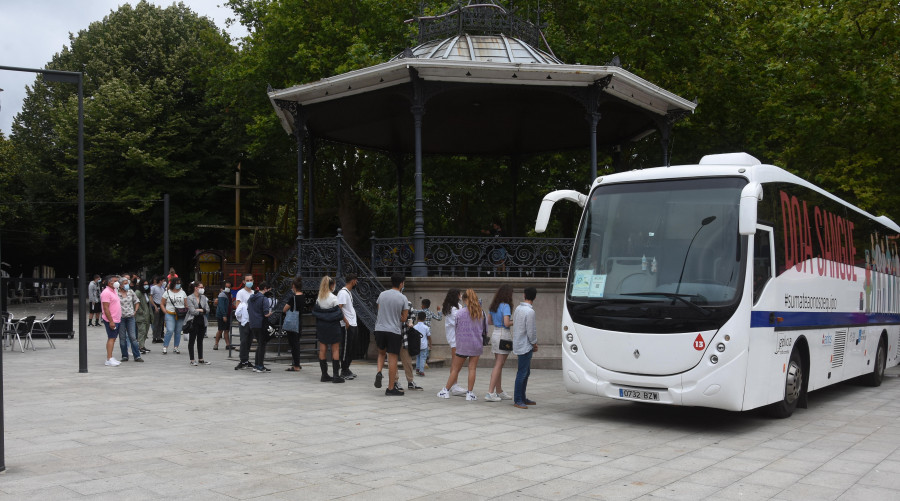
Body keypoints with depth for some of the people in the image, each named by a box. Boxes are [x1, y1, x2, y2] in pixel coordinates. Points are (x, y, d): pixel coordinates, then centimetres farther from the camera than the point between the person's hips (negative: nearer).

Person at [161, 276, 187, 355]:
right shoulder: (167, 292, 5)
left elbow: (186, 305, 13)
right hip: (170, 315, -3)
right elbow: (162, 304, 9)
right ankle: (165, 347, -7)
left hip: (180, 316, 3)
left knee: (178, 331, 6)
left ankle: (176, 347, 16)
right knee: (170, 331, -14)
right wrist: (165, 311, -5)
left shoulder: (182, 293, 12)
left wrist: (186, 311, -2)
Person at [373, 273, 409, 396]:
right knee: (392, 358, 3)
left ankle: (379, 372, 2)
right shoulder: (403, 298, -6)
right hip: (394, 331, -4)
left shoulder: (382, 295, 4)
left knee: (381, 353, 27)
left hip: (379, 329, 4)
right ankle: (391, 388, 7)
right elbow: (404, 318, -2)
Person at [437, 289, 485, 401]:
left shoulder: (460, 313, -8)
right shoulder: (481, 313, -3)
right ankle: (470, 393, 4)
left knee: (455, 369, 8)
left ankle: (446, 390, 15)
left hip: (462, 344, -1)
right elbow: (485, 327, 6)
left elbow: (455, 326, 1)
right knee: (472, 369, 4)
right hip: (476, 344, 1)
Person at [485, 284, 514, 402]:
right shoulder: (505, 306, -14)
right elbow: (506, 323, -21)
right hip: (503, 334, -8)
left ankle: (499, 392, 21)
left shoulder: (493, 306, 11)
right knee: (499, 365, -5)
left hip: (495, 333, 8)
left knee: (498, 364, 14)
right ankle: (490, 393, -7)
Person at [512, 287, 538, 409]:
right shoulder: (529, 311, -18)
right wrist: (534, 343, 0)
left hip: (519, 343, 9)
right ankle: (517, 400, -3)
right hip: (525, 345, -9)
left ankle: (522, 398, 21)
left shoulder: (518, 308, 9)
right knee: (522, 373, -6)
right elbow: (531, 330, -18)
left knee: (525, 372, 15)